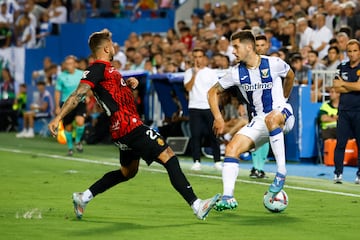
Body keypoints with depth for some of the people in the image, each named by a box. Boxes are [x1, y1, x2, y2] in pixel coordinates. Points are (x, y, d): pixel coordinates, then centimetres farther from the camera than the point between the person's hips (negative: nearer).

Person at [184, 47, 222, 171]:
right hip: (194, 108, 0)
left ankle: (217, 161, 3)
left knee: (213, 134, -2)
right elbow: (188, 87, -8)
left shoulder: (211, 73, 7)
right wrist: (195, 73, -13)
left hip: (209, 107, 0)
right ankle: (197, 162, -1)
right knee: (195, 135, -5)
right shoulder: (189, 72, 6)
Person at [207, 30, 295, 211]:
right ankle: (228, 198, -18)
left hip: (282, 113, -4)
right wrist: (218, 118, 0)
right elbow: (213, 92, 10)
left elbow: (290, 75, 14)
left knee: (271, 118, -41)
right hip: (259, 120, 5)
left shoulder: (274, 64, -9)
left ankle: (281, 173, -37)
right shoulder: (237, 72, 0)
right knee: (231, 149, -15)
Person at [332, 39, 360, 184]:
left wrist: (343, 84, -2)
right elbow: (337, 88, 4)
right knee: (340, 143, -3)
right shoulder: (342, 67, 12)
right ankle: (338, 173, 1)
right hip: (344, 110, 3)